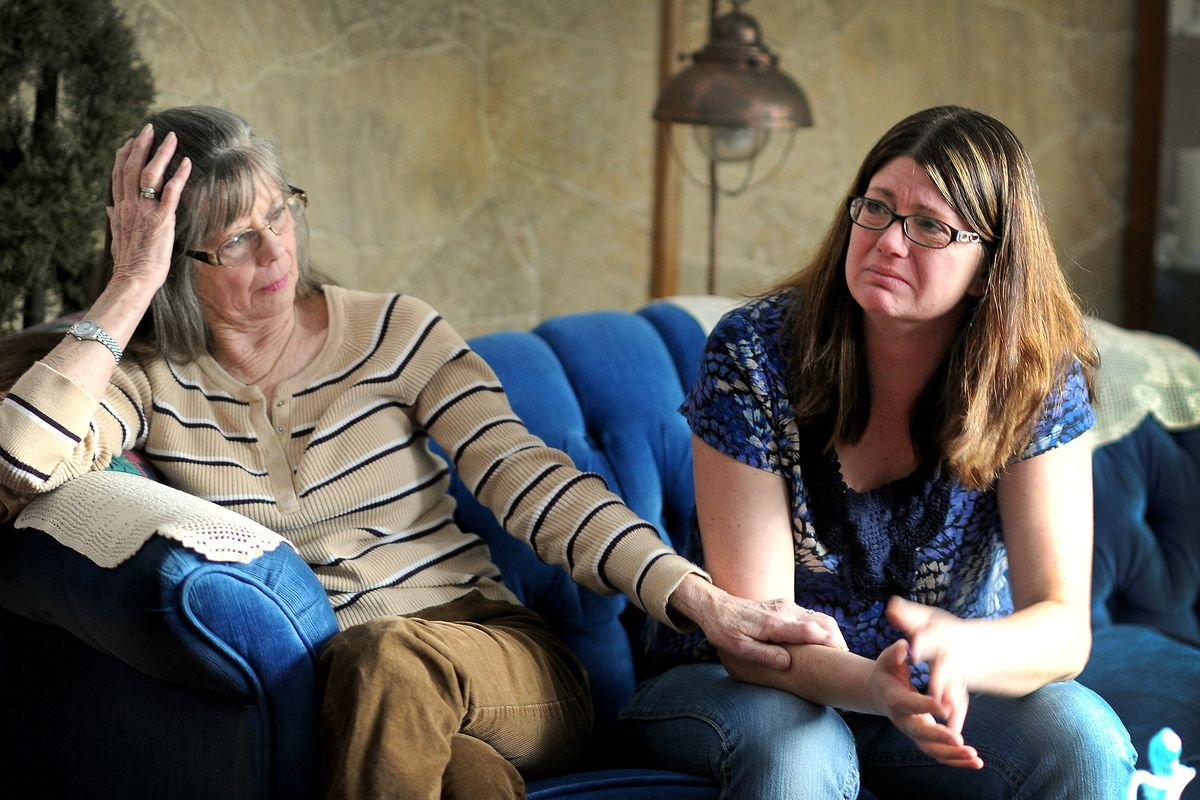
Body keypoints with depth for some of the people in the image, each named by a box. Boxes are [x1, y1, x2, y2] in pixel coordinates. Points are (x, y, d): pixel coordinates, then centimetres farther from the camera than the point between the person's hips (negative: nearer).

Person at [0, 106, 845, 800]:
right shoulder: (150, 379, 4)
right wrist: (128, 291, -12)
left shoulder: (395, 335, 5)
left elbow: (529, 479, -6)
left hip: (505, 662, 2)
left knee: (392, 655, -36)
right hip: (317, 692, -1)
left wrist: (704, 599, -19)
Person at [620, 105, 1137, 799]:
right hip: (748, 683, -2)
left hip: (941, 690, 2)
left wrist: (961, 649, -45)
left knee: (1083, 740, -28)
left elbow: (1064, 625, -21)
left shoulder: (1037, 379, -13)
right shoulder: (753, 355, -19)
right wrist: (869, 685, -45)